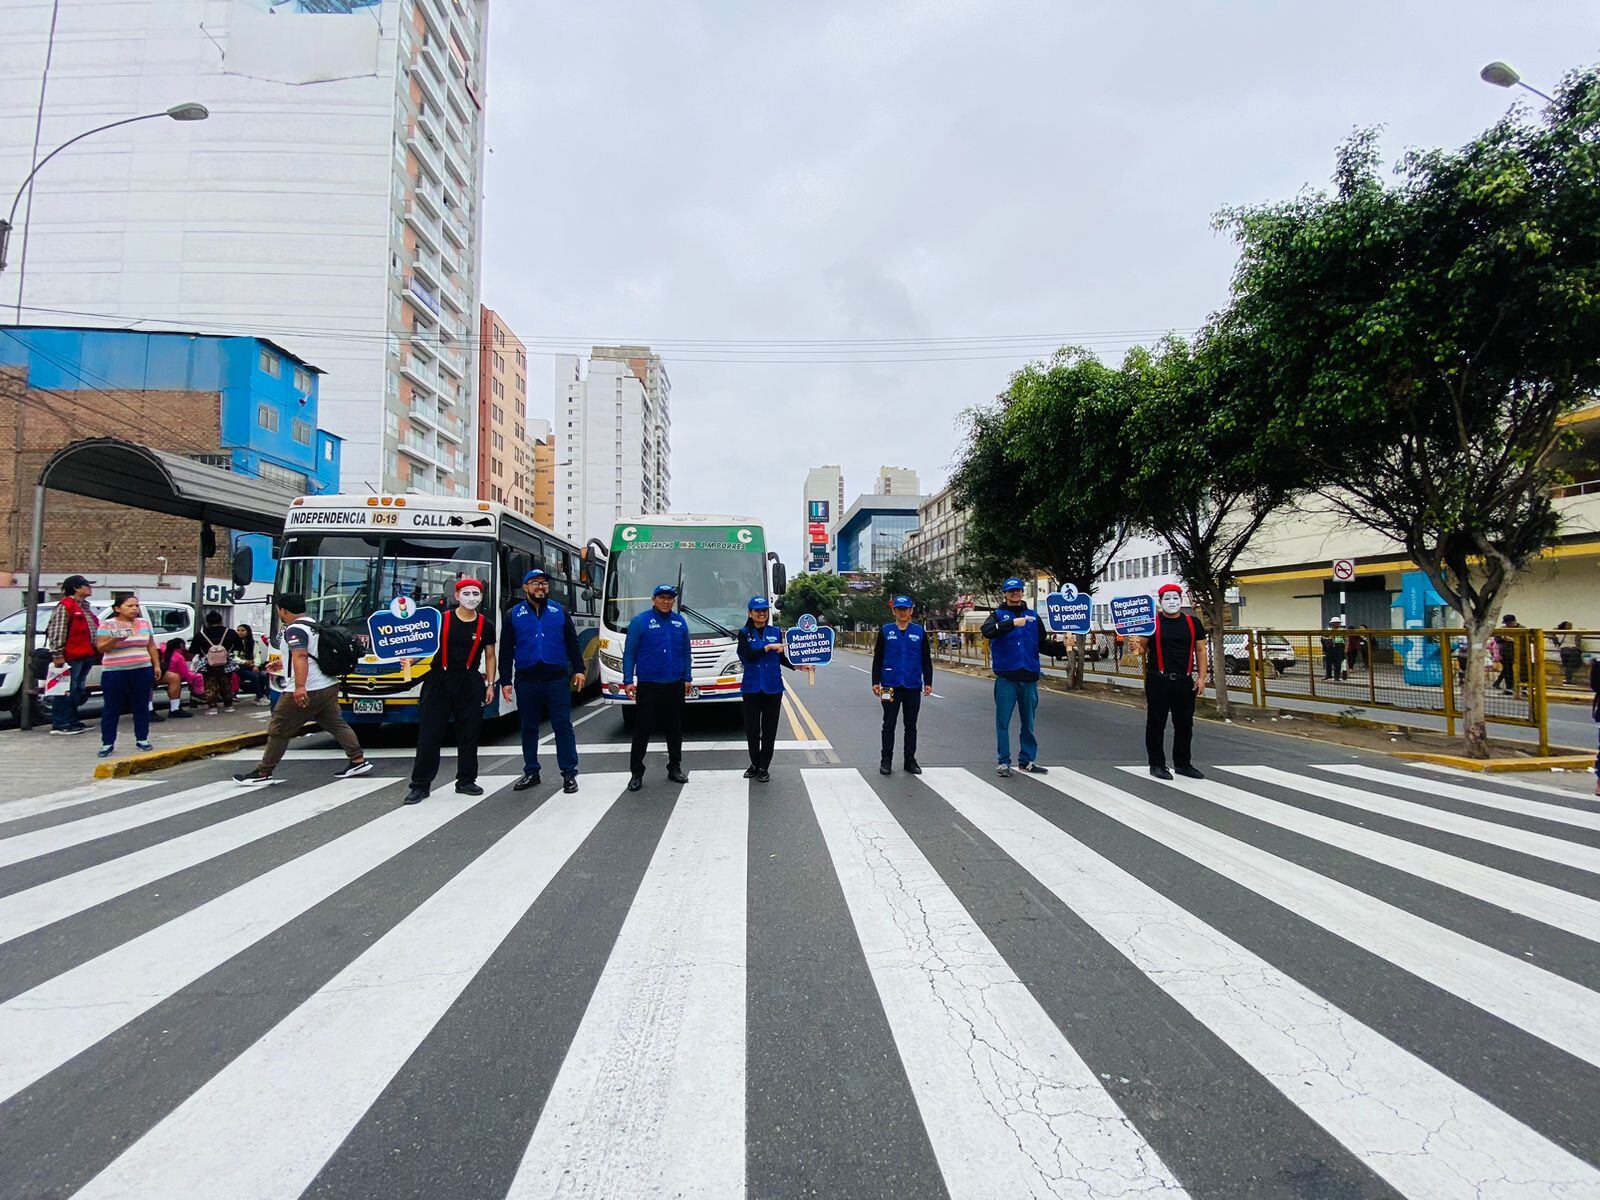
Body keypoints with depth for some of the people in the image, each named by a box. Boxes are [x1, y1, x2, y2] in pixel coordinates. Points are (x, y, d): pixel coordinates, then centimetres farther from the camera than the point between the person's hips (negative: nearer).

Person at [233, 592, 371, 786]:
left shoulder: (294, 630, -13)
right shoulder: (314, 625, 16)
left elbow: (300, 656, -28)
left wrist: (300, 686, -38)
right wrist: (279, 662, 45)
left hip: (305, 692, -9)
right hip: (328, 686, 9)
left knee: (278, 731, 3)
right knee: (336, 724, 12)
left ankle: (262, 773, 11)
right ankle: (358, 760, 8)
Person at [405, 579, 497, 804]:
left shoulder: (486, 625, 3)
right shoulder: (441, 619, -2)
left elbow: (490, 657, 12)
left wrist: (490, 684, 6)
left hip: (470, 683, 2)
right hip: (439, 680, -1)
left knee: (469, 734, 6)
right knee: (429, 733, 0)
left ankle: (466, 781, 20)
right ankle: (420, 785, 10)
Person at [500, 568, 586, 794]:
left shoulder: (560, 611, 8)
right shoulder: (514, 614, 7)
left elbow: (572, 643, 9)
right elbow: (506, 651, 6)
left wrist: (578, 670, -1)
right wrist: (505, 681, 0)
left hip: (557, 680, -1)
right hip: (526, 681, 1)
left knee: (563, 726, -1)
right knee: (528, 728, 10)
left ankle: (569, 773, 5)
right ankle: (531, 773, 21)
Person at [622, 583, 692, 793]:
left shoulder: (680, 622, 8)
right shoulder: (640, 621, -4)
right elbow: (629, 653, -4)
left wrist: (687, 678, 9)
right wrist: (628, 681, -10)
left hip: (675, 686, 4)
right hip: (648, 686, -4)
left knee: (675, 730, 12)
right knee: (642, 730, -2)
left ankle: (675, 768, 24)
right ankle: (636, 773, 7)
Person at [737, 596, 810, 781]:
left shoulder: (776, 632, 6)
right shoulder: (744, 633, 1)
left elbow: (781, 658, 12)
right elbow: (748, 656, -13)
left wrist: (798, 667, 0)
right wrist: (769, 647, -17)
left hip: (773, 688, 1)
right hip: (751, 688, -1)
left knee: (769, 730, 4)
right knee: (752, 729, 7)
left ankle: (764, 767, 13)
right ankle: (755, 764, 24)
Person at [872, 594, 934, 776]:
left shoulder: (919, 632, 5)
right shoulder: (885, 631, 3)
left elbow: (926, 660, 8)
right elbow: (877, 659, 4)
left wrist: (928, 683, 2)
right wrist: (875, 682, -2)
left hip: (913, 686, 1)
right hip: (891, 685, -1)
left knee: (911, 725, 10)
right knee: (889, 725, 5)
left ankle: (910, 760, 20)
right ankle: (886, 761, 14)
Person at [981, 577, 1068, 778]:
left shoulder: (1033, 616, 14)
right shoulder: (998, 615, 3)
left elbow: (1042, 644, 13)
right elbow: (987, 631, -18)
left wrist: (1061, 647, -4)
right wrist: (1012, 623, -28)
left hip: (1029, 677, 4)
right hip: (1006, 677, -3)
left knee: (1028, 722, 12)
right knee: (1003, 722, 0)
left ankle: (1027, 760, 22)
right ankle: (1003, 762, 8)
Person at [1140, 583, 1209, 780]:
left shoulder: (1192, 623, 8)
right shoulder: (1152, 622, -1)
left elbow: (1201, 650, 9)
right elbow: (1140, 647, 4)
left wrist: (1201, 677, 2)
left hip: (1185, 682, 3)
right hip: (1158, 681, -3)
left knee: (1185, 724, 11)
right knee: (1156, 724, 1)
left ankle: (1182, 763, 25)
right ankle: (1157, 764, 12)